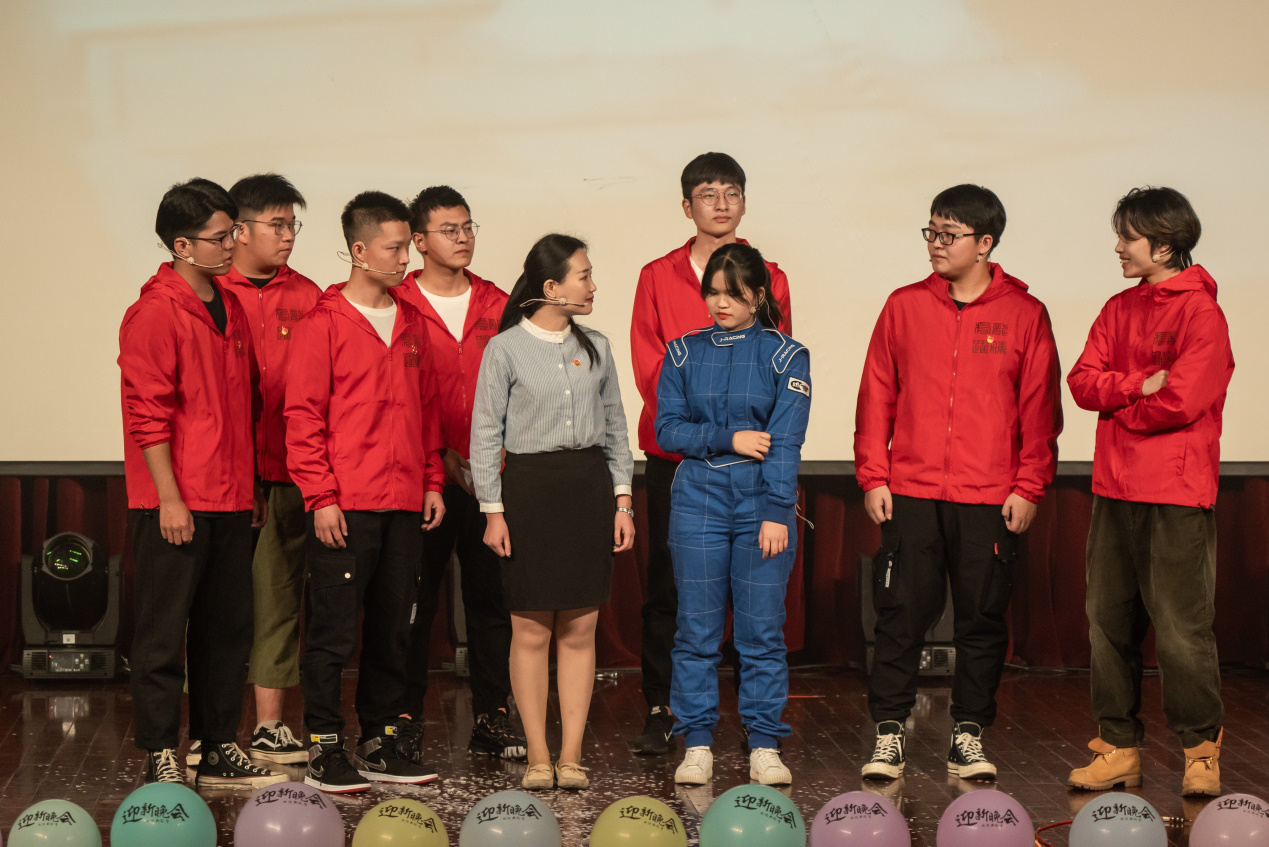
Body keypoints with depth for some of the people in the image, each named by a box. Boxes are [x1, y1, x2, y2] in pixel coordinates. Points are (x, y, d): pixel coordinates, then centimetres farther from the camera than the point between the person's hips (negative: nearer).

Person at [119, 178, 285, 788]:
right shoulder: (154, 313, -11)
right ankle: (160, 759, 5)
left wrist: (249, 486, 18)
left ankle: (219, 751, 20)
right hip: (175, 503, -8)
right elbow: (147, 413, -14)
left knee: (228, 629, 11)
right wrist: (169, 498, -17)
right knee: (164, 633, -1)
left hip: (231, 502, 8)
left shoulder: (231, 310, 14)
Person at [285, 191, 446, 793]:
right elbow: (303, 416, -8)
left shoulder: (410, 322, 13)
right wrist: (321, 497, -12)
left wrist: (432, 481, 12)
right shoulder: (323, 324, -6)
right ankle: (324, 747, 6)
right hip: (345, 506, -6)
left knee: (393, 628, 11)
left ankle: (384, 740, 21)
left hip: (405, 503, 6)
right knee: (334, 630, -2)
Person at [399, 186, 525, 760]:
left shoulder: (497, 306, 11)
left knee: (491, 593, 5)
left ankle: (491, 718, 12)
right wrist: (439, 455, -10)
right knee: (416, 596, 1)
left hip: (488, 474, 3)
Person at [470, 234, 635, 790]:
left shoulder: (596, 347, 9)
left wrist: (622, 500, 7)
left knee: (580, 629, 3)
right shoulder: (505, 348, -3)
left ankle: (572, 754, 8)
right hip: (529, 486, -4)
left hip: (588, 484, 4)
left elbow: (614, 427, 13)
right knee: (531, 630, 0)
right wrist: (493, 510, -7)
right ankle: (538, 757, 8)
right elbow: (485, 434, -2)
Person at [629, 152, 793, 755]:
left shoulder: (769, 280, 9)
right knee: (667, 586, 2)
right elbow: (650, 367, 1)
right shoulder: (657, 278, 8)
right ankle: (661, 710, 10)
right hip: (673, 456, 0)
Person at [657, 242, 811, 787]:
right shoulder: (684, 353, 9)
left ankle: (764, 747, 8)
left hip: (762, 501, -2)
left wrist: (777, 513, -12)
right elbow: (667, 430, 3)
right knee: (697, 631, 2)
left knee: (763, 631, 0)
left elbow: (784, 441, -5)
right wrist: (729, 439, -9)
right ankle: (697, 745, 10)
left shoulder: (786, 356, 2)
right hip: (699, 500, 2)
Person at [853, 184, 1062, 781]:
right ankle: (889, 733, 8)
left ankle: (967, 737, 15)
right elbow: (877, 396, 7)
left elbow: (1040, 407, 2)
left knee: (983, 619, 5)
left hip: (990, 499, -1)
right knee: (901, 615, 0)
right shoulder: (905, 307, 6)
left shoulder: (1024, 314, 2)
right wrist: (873, 475, 1)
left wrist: (1028, 487, -3)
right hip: (910, 495, 1)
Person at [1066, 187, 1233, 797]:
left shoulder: (1199, 310, -7)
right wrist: (1139, 386, -11)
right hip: (1114, 491, 7)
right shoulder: (1120, 308, 15)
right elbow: (1082, 381, 5)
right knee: (1109, 624, 8)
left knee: (1181, 628, -5)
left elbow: (1182, 400, -17)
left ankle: (1200, 748, 8)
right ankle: (1118, 747, 16)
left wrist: (1118, 406, -2)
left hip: (1176, 495, -7)